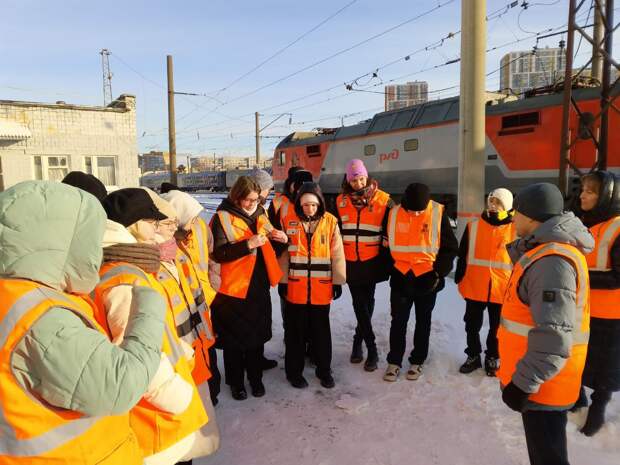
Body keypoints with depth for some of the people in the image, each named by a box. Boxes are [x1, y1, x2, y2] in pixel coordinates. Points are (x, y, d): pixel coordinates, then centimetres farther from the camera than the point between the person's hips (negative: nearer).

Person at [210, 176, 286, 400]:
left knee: (258, 334, 15)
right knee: (234, 338, 9)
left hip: (259, 286, 5)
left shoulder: (260, 215, 9)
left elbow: (270, 248, 19)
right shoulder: (223, 218, -10)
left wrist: (281, 239, -2)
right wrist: (248, 244, -25)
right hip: (234, 288, -5)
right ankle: (235, 381, 27)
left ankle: (255, 377, 33)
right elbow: (218, 254, -18)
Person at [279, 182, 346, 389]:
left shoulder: (330, 221, -4)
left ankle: (324, 369, 31)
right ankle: (294, 371, 27)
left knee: (321, 330, 14)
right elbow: (283, 253, 2)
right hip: (295, 287, 0)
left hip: (322, 288, 0)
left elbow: (337, 254, 0)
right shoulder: (289, 221, -3)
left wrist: (338, 282, 1)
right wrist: (282, 281, 2)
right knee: (296, 331, 11)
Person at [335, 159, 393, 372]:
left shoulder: (383, 201, -5)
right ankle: (372, 350, 17)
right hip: (350, 263, 2)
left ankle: (358, 341, 24)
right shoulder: (341, 201, 4)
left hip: (371, 262, -2)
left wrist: (386, 261, -4)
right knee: (359, 304, 5)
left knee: (367, 302, 6)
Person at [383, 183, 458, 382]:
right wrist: (387, 268, 2)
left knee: (423, 321, 14)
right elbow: (387, 243, 6)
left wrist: (438, 272, -9)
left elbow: (450, 247, -4)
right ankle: (394, 361, 23)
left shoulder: (438, 213, -11)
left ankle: (417, 361, 28)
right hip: (400, 276, 1)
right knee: (398, 321, 9)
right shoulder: (394, 213, -6)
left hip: (427, 278, -1)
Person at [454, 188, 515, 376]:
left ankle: (493, 358, 33)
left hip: (503, 289, -1)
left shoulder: (516, 229, -3)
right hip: (474, 287, 1)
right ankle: (473, 356, 32)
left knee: (497, 328, 14)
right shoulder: (474, 225, 0)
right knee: (472, 325, 13)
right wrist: (459, 278, 5)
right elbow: (462, 255, 6)